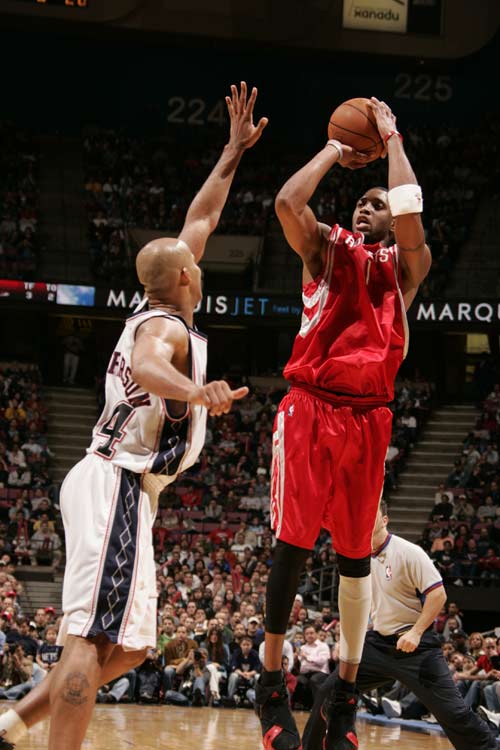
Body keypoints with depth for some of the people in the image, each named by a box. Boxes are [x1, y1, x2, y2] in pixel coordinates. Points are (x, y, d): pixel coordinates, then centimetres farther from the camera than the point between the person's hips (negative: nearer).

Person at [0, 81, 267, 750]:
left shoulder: (156, 312, 18)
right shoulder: (167, 327, -9)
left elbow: (199, 223, 28)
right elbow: (145, 367, -34)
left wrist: (235, 152, 31)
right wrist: (196, 392, -52)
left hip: (125, 490, 10)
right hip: (115, 487, -10)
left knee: (128, 647, 12)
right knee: (92, 638, -19)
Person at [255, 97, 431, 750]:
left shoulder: (405, 264, 13)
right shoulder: (325, 248, 13)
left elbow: (411, 215, -9)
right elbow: (287, 201, -7)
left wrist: (391, 136, 1)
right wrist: (335, 151, 5)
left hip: (368, 418, 1)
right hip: (311, 408, -1)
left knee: (356, 555, 5)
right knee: (292, 544, -6)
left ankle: (347, 694, 12)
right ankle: (272, 683, 4)